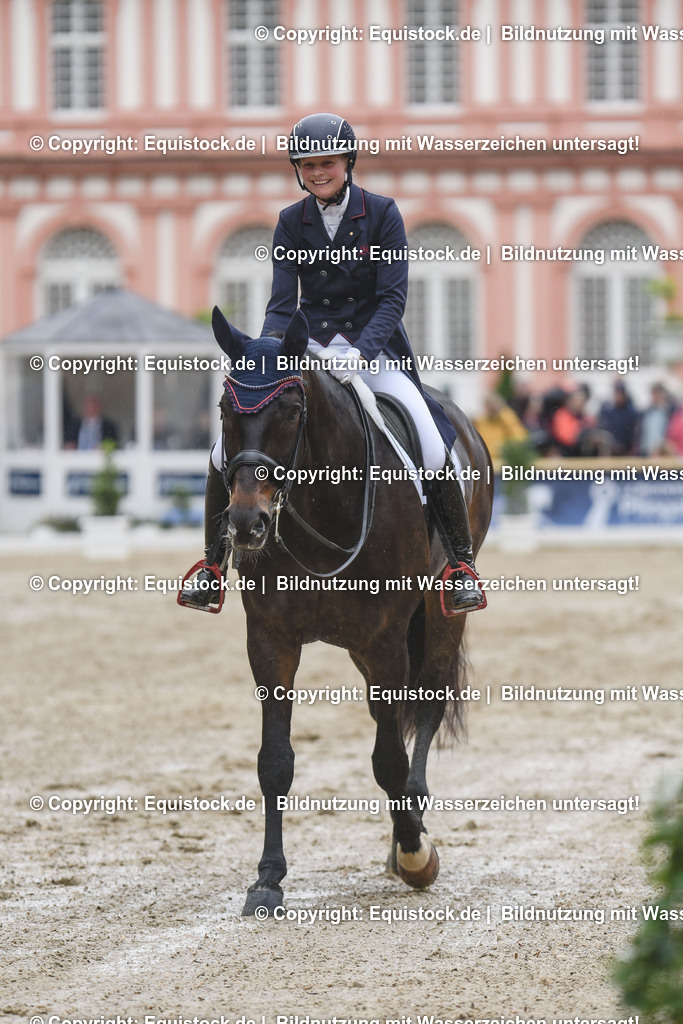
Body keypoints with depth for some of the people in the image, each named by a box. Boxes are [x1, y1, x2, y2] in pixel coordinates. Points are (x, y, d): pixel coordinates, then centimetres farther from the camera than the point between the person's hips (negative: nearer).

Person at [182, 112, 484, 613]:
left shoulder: (382, 214, -5)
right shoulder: (292, 222, 4)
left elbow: (392, 298, -10)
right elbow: (282, 304, 1)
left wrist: (359, 353, -27)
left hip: (374, 350, -3)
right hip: (308, 349, 3)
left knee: (434, 451, -25)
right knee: (227, 449, -11)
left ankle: (462, 562, -9)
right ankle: (213, 563, 6)